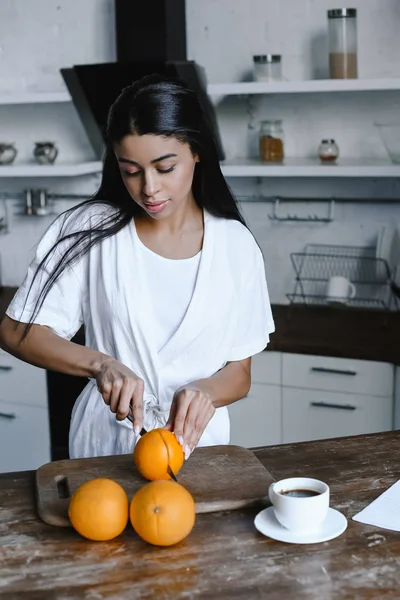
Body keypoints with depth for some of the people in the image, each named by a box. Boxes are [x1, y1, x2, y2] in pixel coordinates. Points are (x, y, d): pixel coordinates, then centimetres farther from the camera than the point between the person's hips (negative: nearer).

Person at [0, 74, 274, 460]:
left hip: (196, 440, 1)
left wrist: (205, 392, -19)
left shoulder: (236, 244, -3)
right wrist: (100, 364, -20)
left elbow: (239, 374, 2)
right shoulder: (89, 229, -6)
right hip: (105, 443, 0)